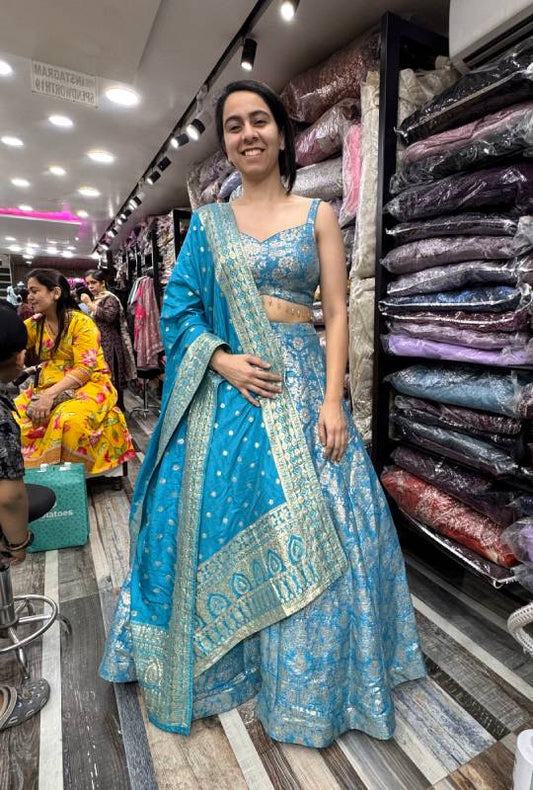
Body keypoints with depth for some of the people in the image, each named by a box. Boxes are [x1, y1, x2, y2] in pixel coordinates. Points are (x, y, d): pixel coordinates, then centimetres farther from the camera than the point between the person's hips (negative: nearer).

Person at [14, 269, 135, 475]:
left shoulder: (81, 323, -11)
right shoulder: (34, 324, 10)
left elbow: (84, 369, -19)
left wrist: (51, 394, -27)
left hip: (88, 385, -6)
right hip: (48, 387, 6)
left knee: (67, 420, -36)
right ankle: (34, 468, 0)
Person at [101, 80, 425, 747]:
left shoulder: (317, 215, 9)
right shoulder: (209, 222, 13)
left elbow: (336, 312, 1)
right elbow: (181, 310, 7)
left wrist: (332, 399, -10)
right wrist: (223, 360, -12)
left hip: (301, 385, -1)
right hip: (225, 388, 2)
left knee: (305, 534, 0)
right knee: (217, 529, 7)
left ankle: (307, 684, 27)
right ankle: (215, 668, 34)